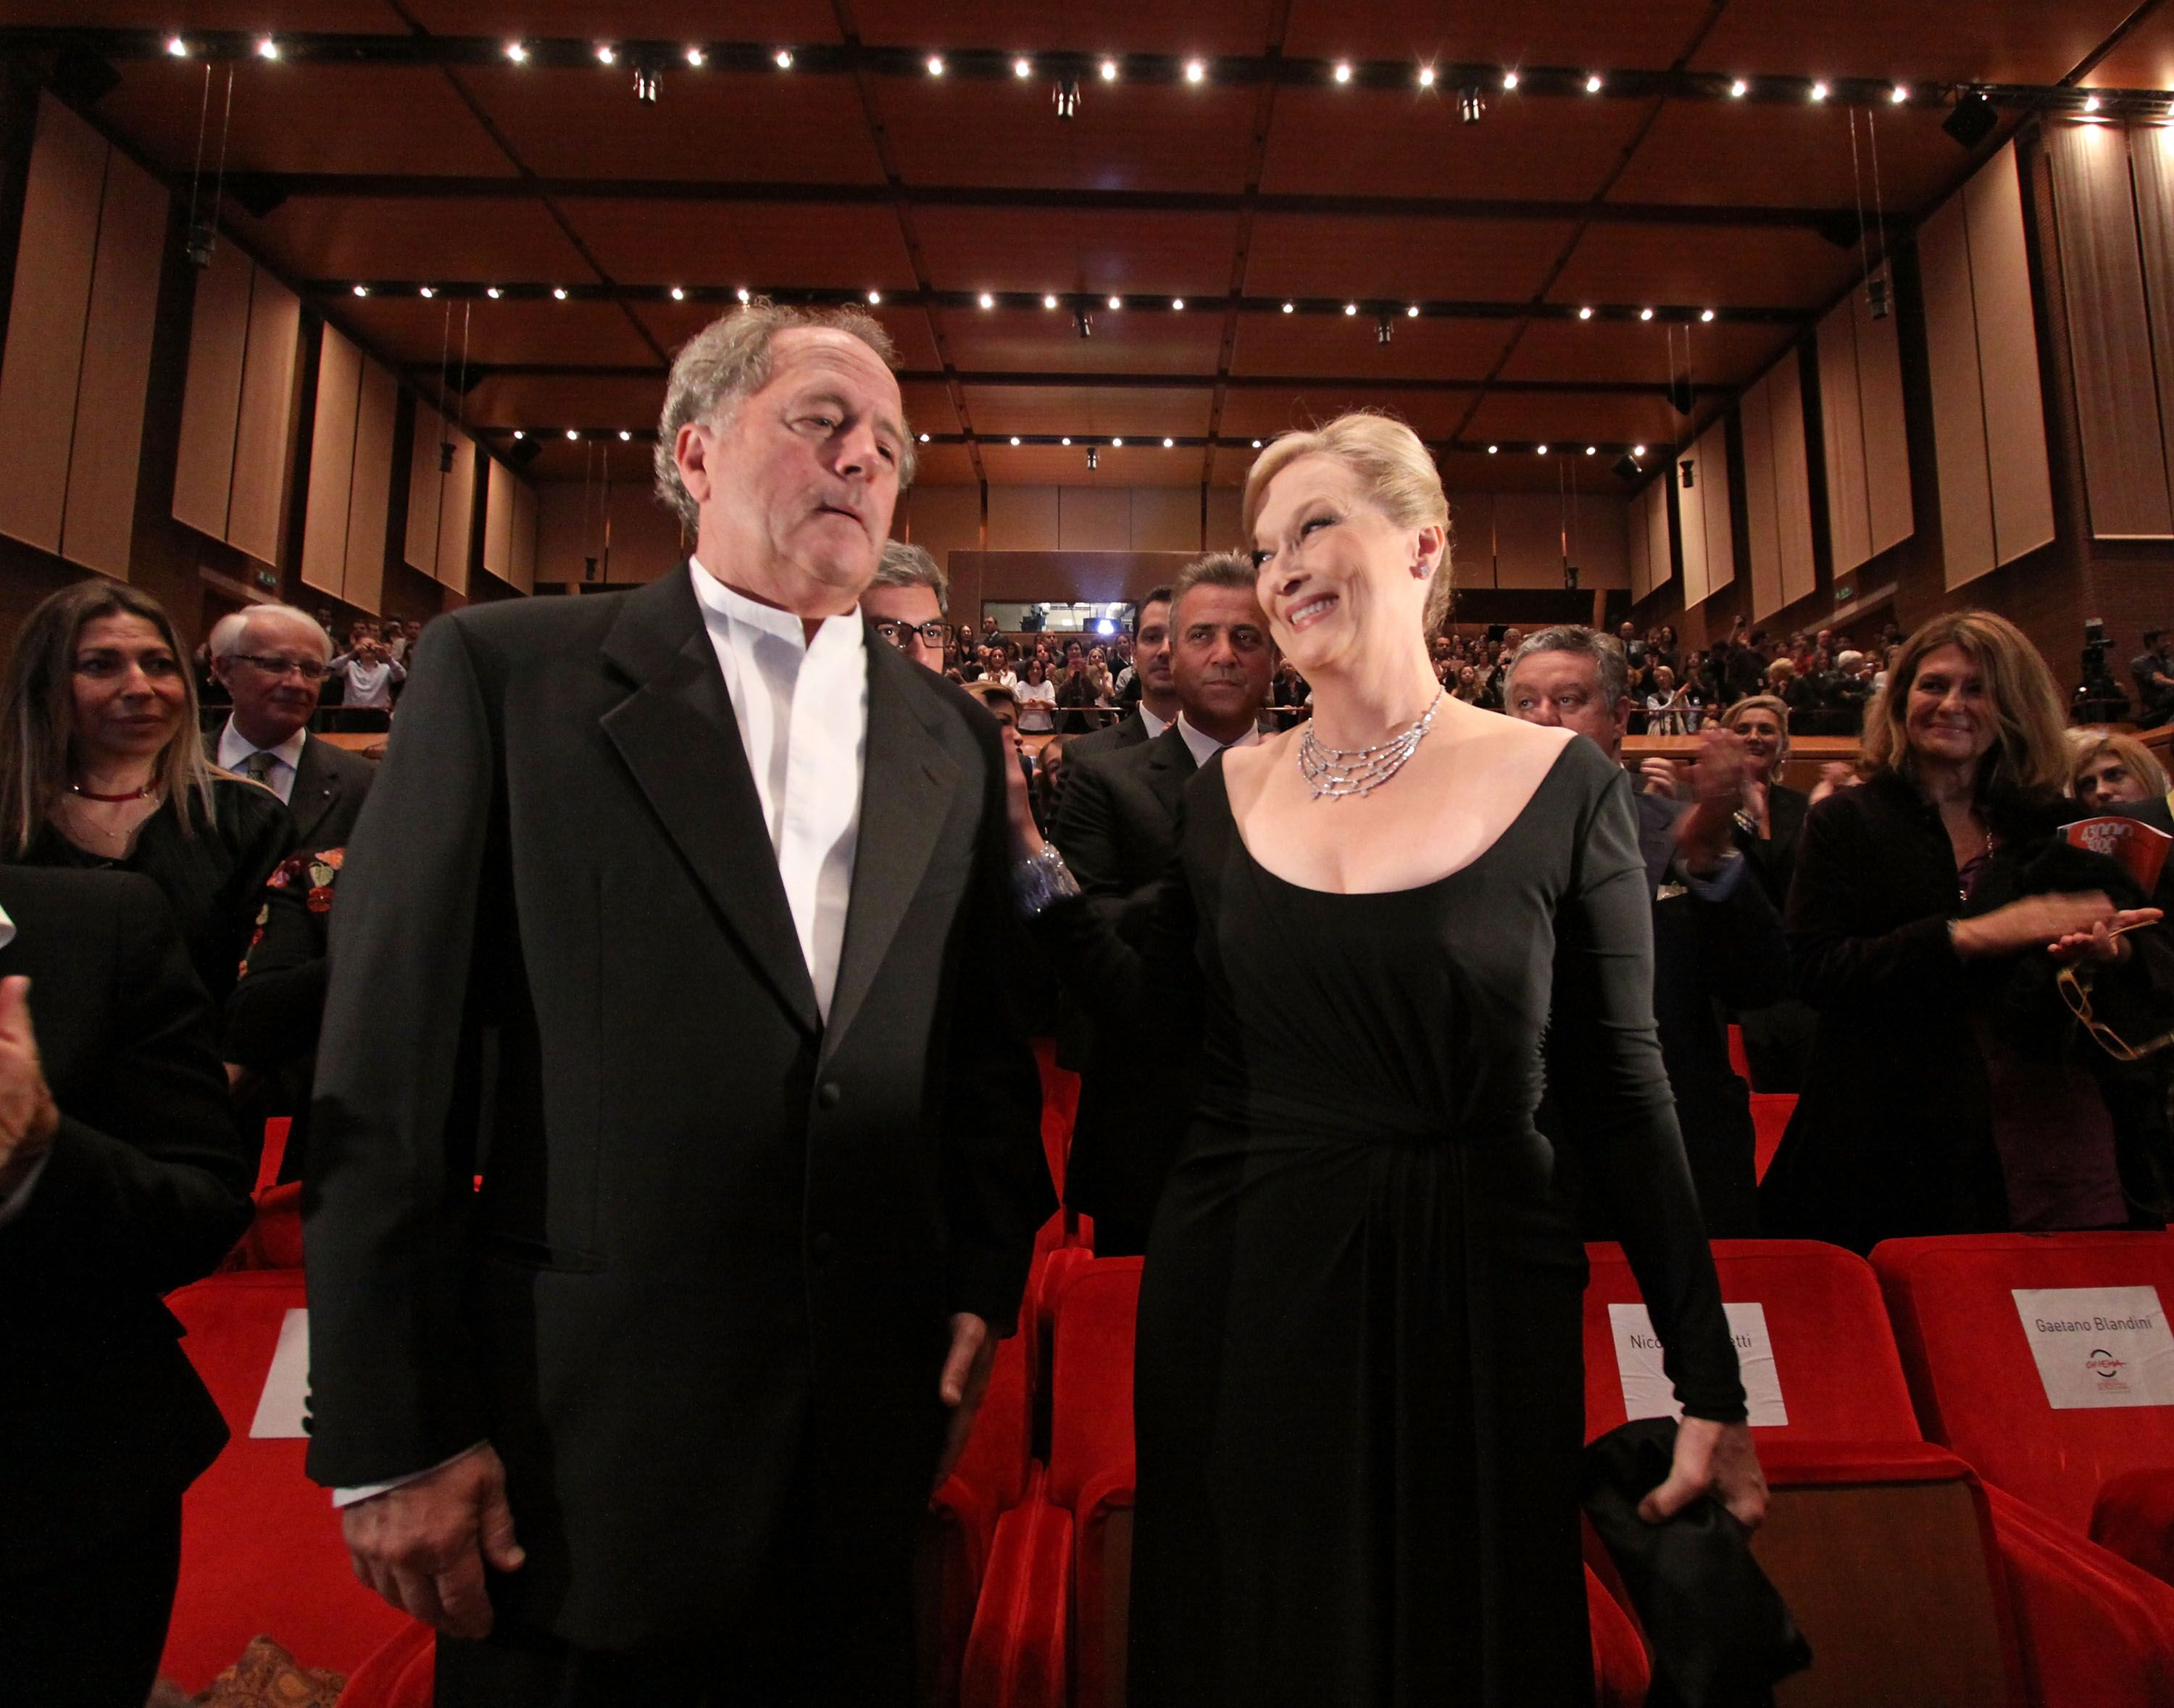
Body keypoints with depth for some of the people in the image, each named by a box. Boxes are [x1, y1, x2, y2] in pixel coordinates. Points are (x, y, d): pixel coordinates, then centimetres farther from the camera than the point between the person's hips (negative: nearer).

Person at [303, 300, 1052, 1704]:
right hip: (582, 1430, -3)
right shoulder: (507, 671, -4)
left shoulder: (953, 735, 6)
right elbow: (387, 1068, -8)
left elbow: (987, 1049, 10)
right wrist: (392, 1435, -8)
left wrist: (984, 1289, 3)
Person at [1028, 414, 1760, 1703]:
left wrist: (1710, 1379, -3)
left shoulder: (1563, 786, -6)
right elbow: (1167, 1029, 4)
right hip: (1241, 1300, 3)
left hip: (1474, 1303, -2)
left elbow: (1624, 1088, -4)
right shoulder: (1231, 790, 2)